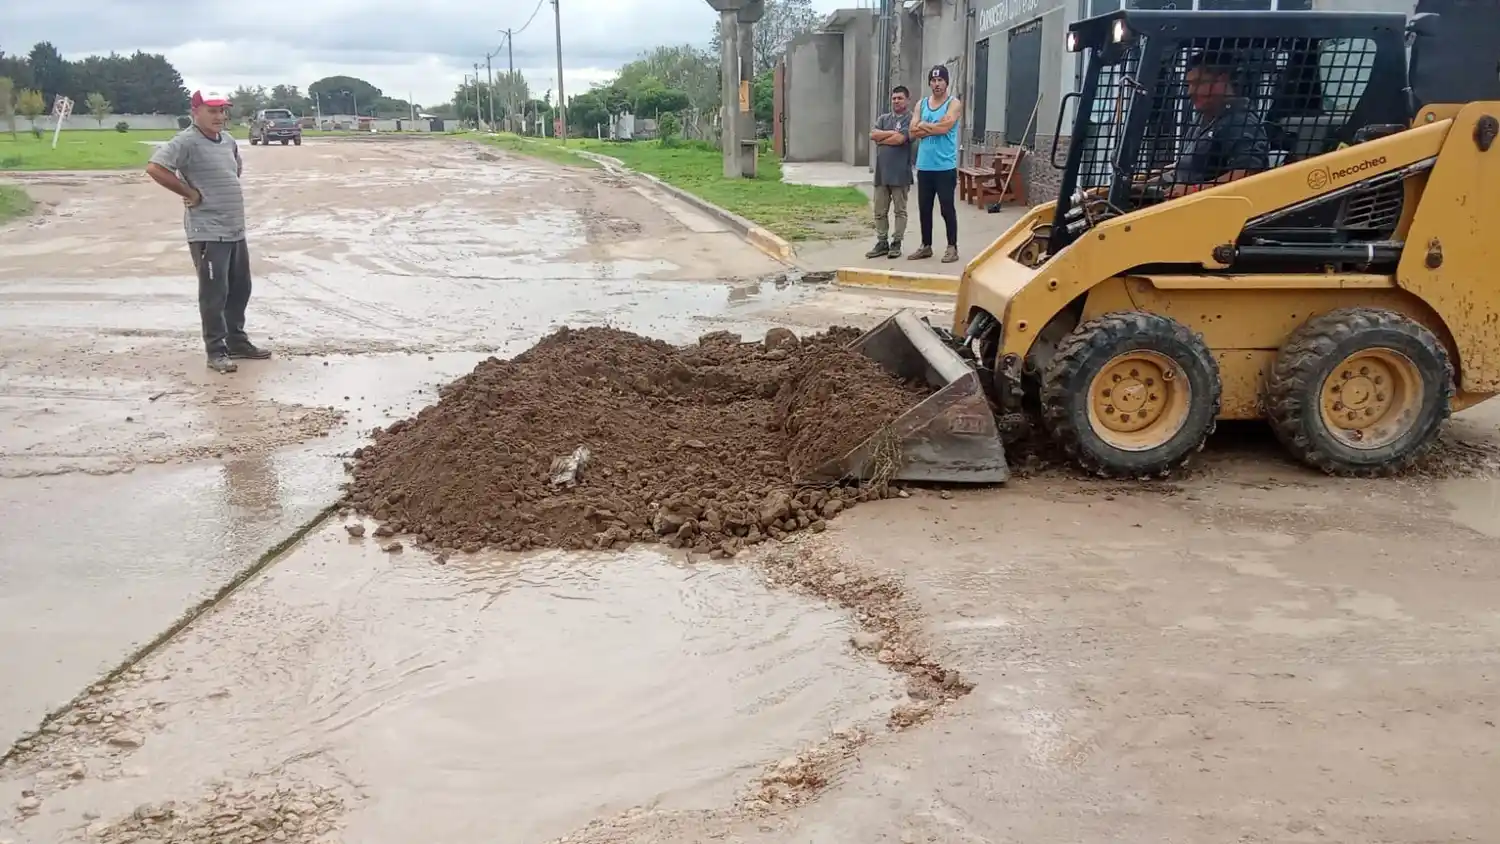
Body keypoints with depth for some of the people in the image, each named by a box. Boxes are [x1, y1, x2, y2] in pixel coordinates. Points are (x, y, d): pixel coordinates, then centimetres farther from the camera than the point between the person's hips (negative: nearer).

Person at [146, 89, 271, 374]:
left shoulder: (229, 140, 12)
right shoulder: (186, 142, -14)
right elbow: (154, 168, -25)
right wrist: (190, 192, -18)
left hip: (236, 230, 9)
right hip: (207, 232, -9)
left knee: (240, 288, 16)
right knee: (214, 293, -3)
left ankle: (237, 342, 29)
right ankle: (216, 351, 5)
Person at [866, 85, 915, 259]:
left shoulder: (910, 119, -3)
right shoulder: (883, 118, 15)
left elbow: (900, 139, -16)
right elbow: (873, 135, -1)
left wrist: (881, 139, -1)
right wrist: (891, 133, -9)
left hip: (900, 173, -5)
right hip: (882, 171, 5)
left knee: (900, 211, 4)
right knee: (880, 211, 7)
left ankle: (896, 243, 10)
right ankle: (882, 243, 14)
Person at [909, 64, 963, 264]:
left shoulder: (954, 103, -2)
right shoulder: (922, 103, 12)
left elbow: (945, 126, -18)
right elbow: (913, 131, 2)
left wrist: (925, 125, -4)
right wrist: (935, 127, -9)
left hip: (945, 166, -5)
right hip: (924, 166, 5)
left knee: (947, 208, -2)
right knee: (924, 208, 10)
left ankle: (952, 247, 6)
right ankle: (926, 246, 21)